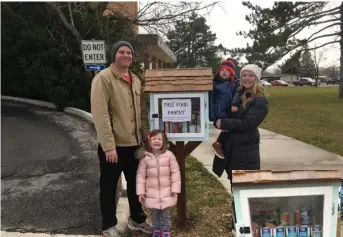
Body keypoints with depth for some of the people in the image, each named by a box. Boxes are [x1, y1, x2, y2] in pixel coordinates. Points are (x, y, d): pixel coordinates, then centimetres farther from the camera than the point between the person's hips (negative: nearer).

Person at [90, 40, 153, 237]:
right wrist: (109, 146, -22)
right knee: (109, 187, 9)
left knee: (135, 184, 18)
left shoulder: (136, 81, 12)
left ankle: (137, 219, 37)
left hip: (134, 143, 7)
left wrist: (143, 137, 12)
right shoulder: (103, 78, -11)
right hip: (113, 146, -7)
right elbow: (100, 114, -18)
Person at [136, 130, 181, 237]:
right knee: (154, 212, 14)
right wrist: (141, 192, -5)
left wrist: (175, 189, -7)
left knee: (165, 212, 11)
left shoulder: (169, 155, -10)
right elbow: (141, 175, -4)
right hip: (152, 192, 1)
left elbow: (175, 172, -6)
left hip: (166, 191, -1)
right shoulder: (145, 157, -9)